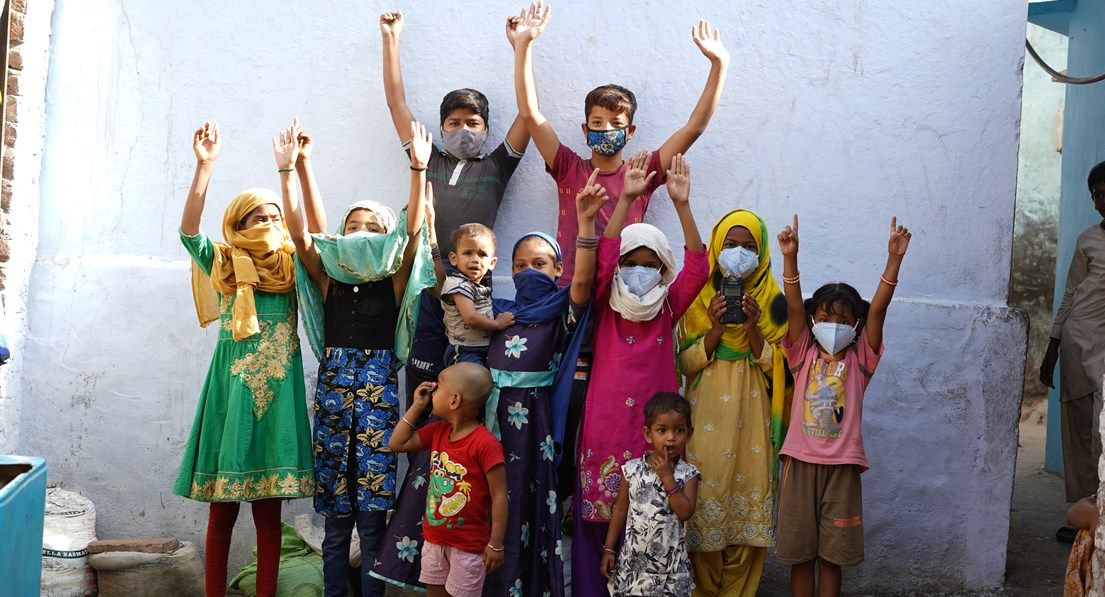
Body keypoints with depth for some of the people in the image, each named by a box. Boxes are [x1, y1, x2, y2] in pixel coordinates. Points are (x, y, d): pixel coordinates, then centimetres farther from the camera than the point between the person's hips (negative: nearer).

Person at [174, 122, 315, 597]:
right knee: (222, 509, 4)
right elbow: (189, 229, -12)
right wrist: (205, 166, -21)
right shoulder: (223, 268, 3)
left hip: (277, 397, 1)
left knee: (269, 510, 5)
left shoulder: (290, 270, 6)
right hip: (231, 394, -1)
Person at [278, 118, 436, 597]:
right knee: (334, 511, 7)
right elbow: (300, 231, -1)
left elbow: (413, 229, -8)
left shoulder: (394, 283, 4)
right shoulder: (328, 280, 9)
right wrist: (294, 168, -8)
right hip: (333, 382, 2)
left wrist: (419, 169, -17)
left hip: (377, 386, -2)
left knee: (372, 507, 0)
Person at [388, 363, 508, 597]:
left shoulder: (486, 444, -23)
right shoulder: (437, 431, 1)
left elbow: (499, 496, -20)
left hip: (469, 545, -7)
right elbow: (397, 444, 11)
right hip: (434, 537, 7)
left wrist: (496, 544, -17)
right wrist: (417, 407, 1)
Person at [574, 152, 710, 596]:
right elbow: (603, 257, -12)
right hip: (605, 424, -1)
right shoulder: (605, 307, 2)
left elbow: (697, 269, -6)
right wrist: (626, 199, -20)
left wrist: (682, 205, -15)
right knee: (598, 515, 1)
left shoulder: (667, 310, 6)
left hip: (653, 425, 1)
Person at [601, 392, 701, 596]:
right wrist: (609, 549, 5)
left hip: (670, 560, -1)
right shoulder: (632, 469, -3)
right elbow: (620, 510, 4)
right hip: (634, 557, 1)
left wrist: (667, 477, -18)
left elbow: (685, 512, -17)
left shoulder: (688, 473, -5)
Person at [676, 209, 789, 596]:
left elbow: (773, 366, 1)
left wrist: (753, 328, -14)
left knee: (748, 497, -2)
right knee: (705, 498, -4)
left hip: (750, 417, 0)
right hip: (706, 418, 0)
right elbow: (685, 363, 2)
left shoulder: (772, 301, 6)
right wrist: (715, 330, -13)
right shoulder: (699, 297, 6)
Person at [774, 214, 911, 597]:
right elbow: (794, 307, -10)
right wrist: (790, 257, -23)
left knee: (833, 553, 8)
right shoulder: (804, 355, 3)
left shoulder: (859, 360, 3)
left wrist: (894, 258, -18)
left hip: (842, 466, 0)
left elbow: (877, 309, -8)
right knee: (799, 550, 8)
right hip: (800, 462, 0)